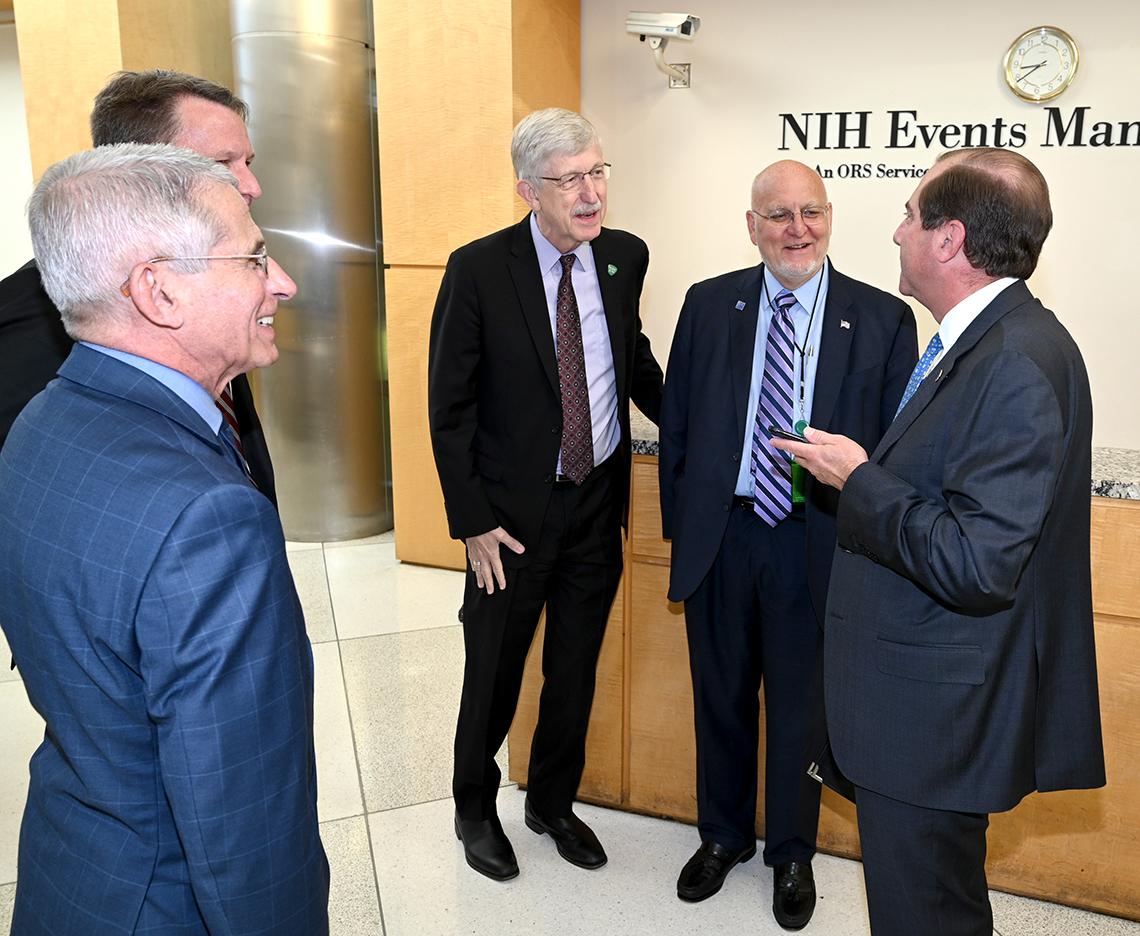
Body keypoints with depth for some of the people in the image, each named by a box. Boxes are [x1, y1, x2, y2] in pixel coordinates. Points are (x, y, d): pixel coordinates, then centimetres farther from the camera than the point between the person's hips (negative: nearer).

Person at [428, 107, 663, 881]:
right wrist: (473, 521, -12)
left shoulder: (625, 256, -1)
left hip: (599, 503, 4)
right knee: (493, 674, 12)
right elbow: (449, 406, -11)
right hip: (514, 513, -4)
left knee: (576, 671, 18)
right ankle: (475, 809, 37)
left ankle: (553, 802, 41)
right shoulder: (478, 269, -14)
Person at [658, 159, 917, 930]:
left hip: (818, 544, -2)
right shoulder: (709, 305, 2)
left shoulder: (883, 318, -4)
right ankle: (724, 835, 41)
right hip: (720, 537, 2)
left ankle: (792, 852, 38)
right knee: (721, 697, 18)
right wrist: (679, 523, 4)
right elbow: (677, 425, 6)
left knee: (801, 706, 14)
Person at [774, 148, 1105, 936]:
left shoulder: (1019, 364, -24)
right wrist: (863, 471, 2)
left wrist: (860, 480, -19)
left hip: (938, 717, -10)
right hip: (931, 697, 10)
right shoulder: (986, 342, 7)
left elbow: (977, 566, -29)